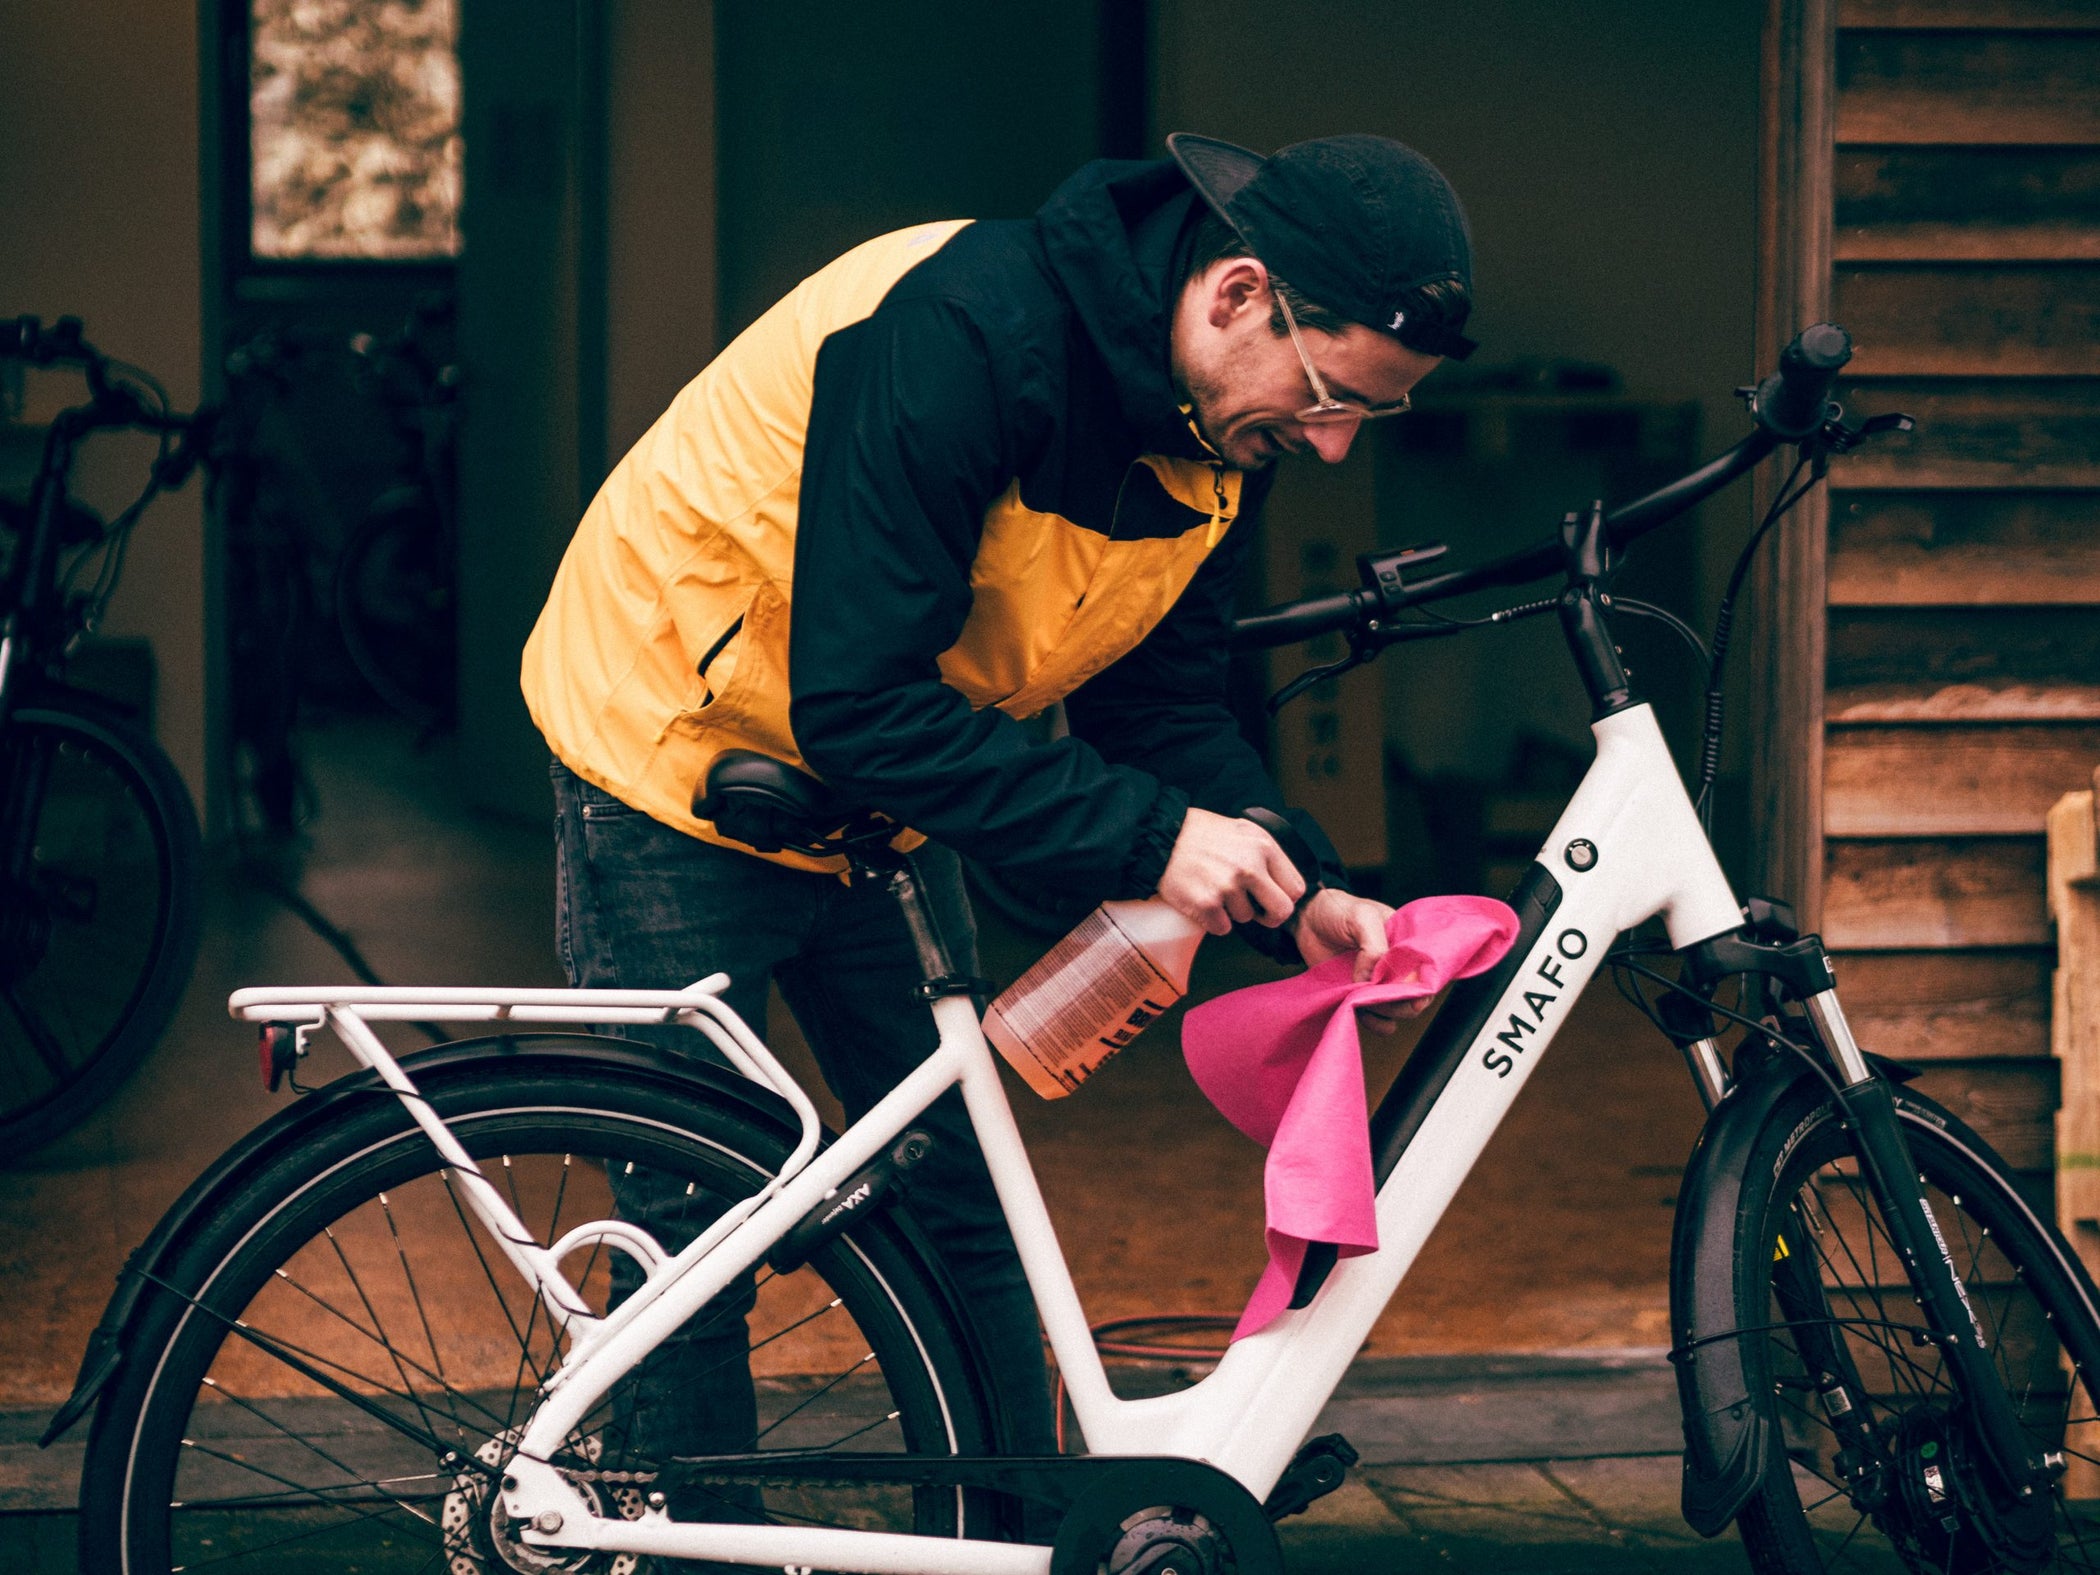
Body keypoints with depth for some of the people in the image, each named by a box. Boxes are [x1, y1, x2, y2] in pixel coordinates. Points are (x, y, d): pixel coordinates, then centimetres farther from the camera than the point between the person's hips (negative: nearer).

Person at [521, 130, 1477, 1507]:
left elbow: (1169, 704, -1)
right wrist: (1149, 838, -36)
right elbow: (858, 706, -36)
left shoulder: (1223, 432, -9)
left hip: (871, 804, 7)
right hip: (681, 754, -7)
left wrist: (1297, 898, -18)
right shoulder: (962, 335, -34)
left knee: (966, 1210, 8)